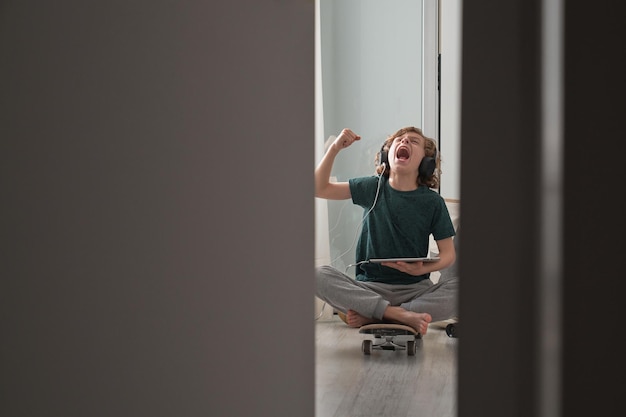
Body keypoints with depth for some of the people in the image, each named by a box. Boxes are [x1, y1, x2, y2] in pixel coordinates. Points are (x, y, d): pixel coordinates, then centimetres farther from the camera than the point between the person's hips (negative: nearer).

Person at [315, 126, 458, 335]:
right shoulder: (372, 188, 7)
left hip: (416, 288, 0)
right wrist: (335, 148, -5)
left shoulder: (433, 202, 1)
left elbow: (448, 253, 1)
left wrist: (423, 269, -20)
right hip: (370, 287, 1)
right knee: (318, 275, -26)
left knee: (457, 285, -30)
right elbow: (319, 188, 8)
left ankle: (370, 316, -24)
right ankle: (401, 315, -28)